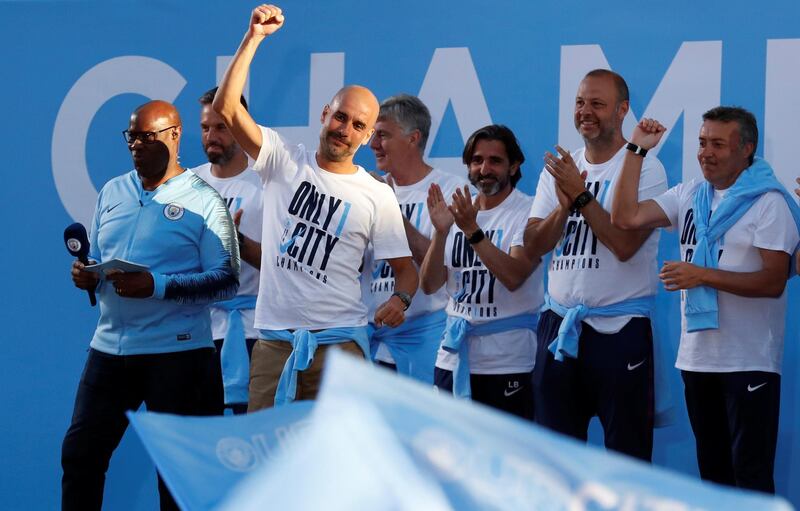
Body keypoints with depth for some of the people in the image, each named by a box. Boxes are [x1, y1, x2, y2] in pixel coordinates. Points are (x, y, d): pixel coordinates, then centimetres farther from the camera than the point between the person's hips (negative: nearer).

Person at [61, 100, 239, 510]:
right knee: (80, 453, 4)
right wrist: (86, 277, -5)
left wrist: (158, 286, -23)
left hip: (176, 351, -5)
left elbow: (226, 280, -11)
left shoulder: (203, 201, -5)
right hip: (109, 347, 5)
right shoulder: (112, 193, 13)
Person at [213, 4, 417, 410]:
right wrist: (254, 37, -10)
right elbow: (226, 107, -4)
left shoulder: (378, 196, 4)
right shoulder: (284, 160, 6)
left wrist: (400, 299, -15)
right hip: (274, 339, 1)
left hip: (339, 341, -1)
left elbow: (404, 267, 8)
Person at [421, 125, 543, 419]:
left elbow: (514, 276, -21)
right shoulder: (456, 212, 10)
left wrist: (472, 230, -26)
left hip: (508, 363, -5)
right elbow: (429, 285, 3)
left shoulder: (528, 213, -6)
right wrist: (441, 232, -12)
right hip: (454, 358, 5)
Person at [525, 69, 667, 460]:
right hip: (559, 324, 6)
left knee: (626, 450, -2)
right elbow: (534, 246, 5)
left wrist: (581, 196, -15)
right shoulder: (558, 169, 12)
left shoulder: (644, 167, -6)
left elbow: (625, 244, -17)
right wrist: (564, 206, -12)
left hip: (620, 328, -6)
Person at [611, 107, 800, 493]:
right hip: (697, 358, 7)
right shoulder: (689, 196, 11)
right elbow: (626, 217, 3)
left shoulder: (769, 202, -7)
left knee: (751, 474, -7)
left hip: (748, 361, -6)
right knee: (712, 471, 12)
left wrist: (704, 276, -22)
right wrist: (636, 150, 2)